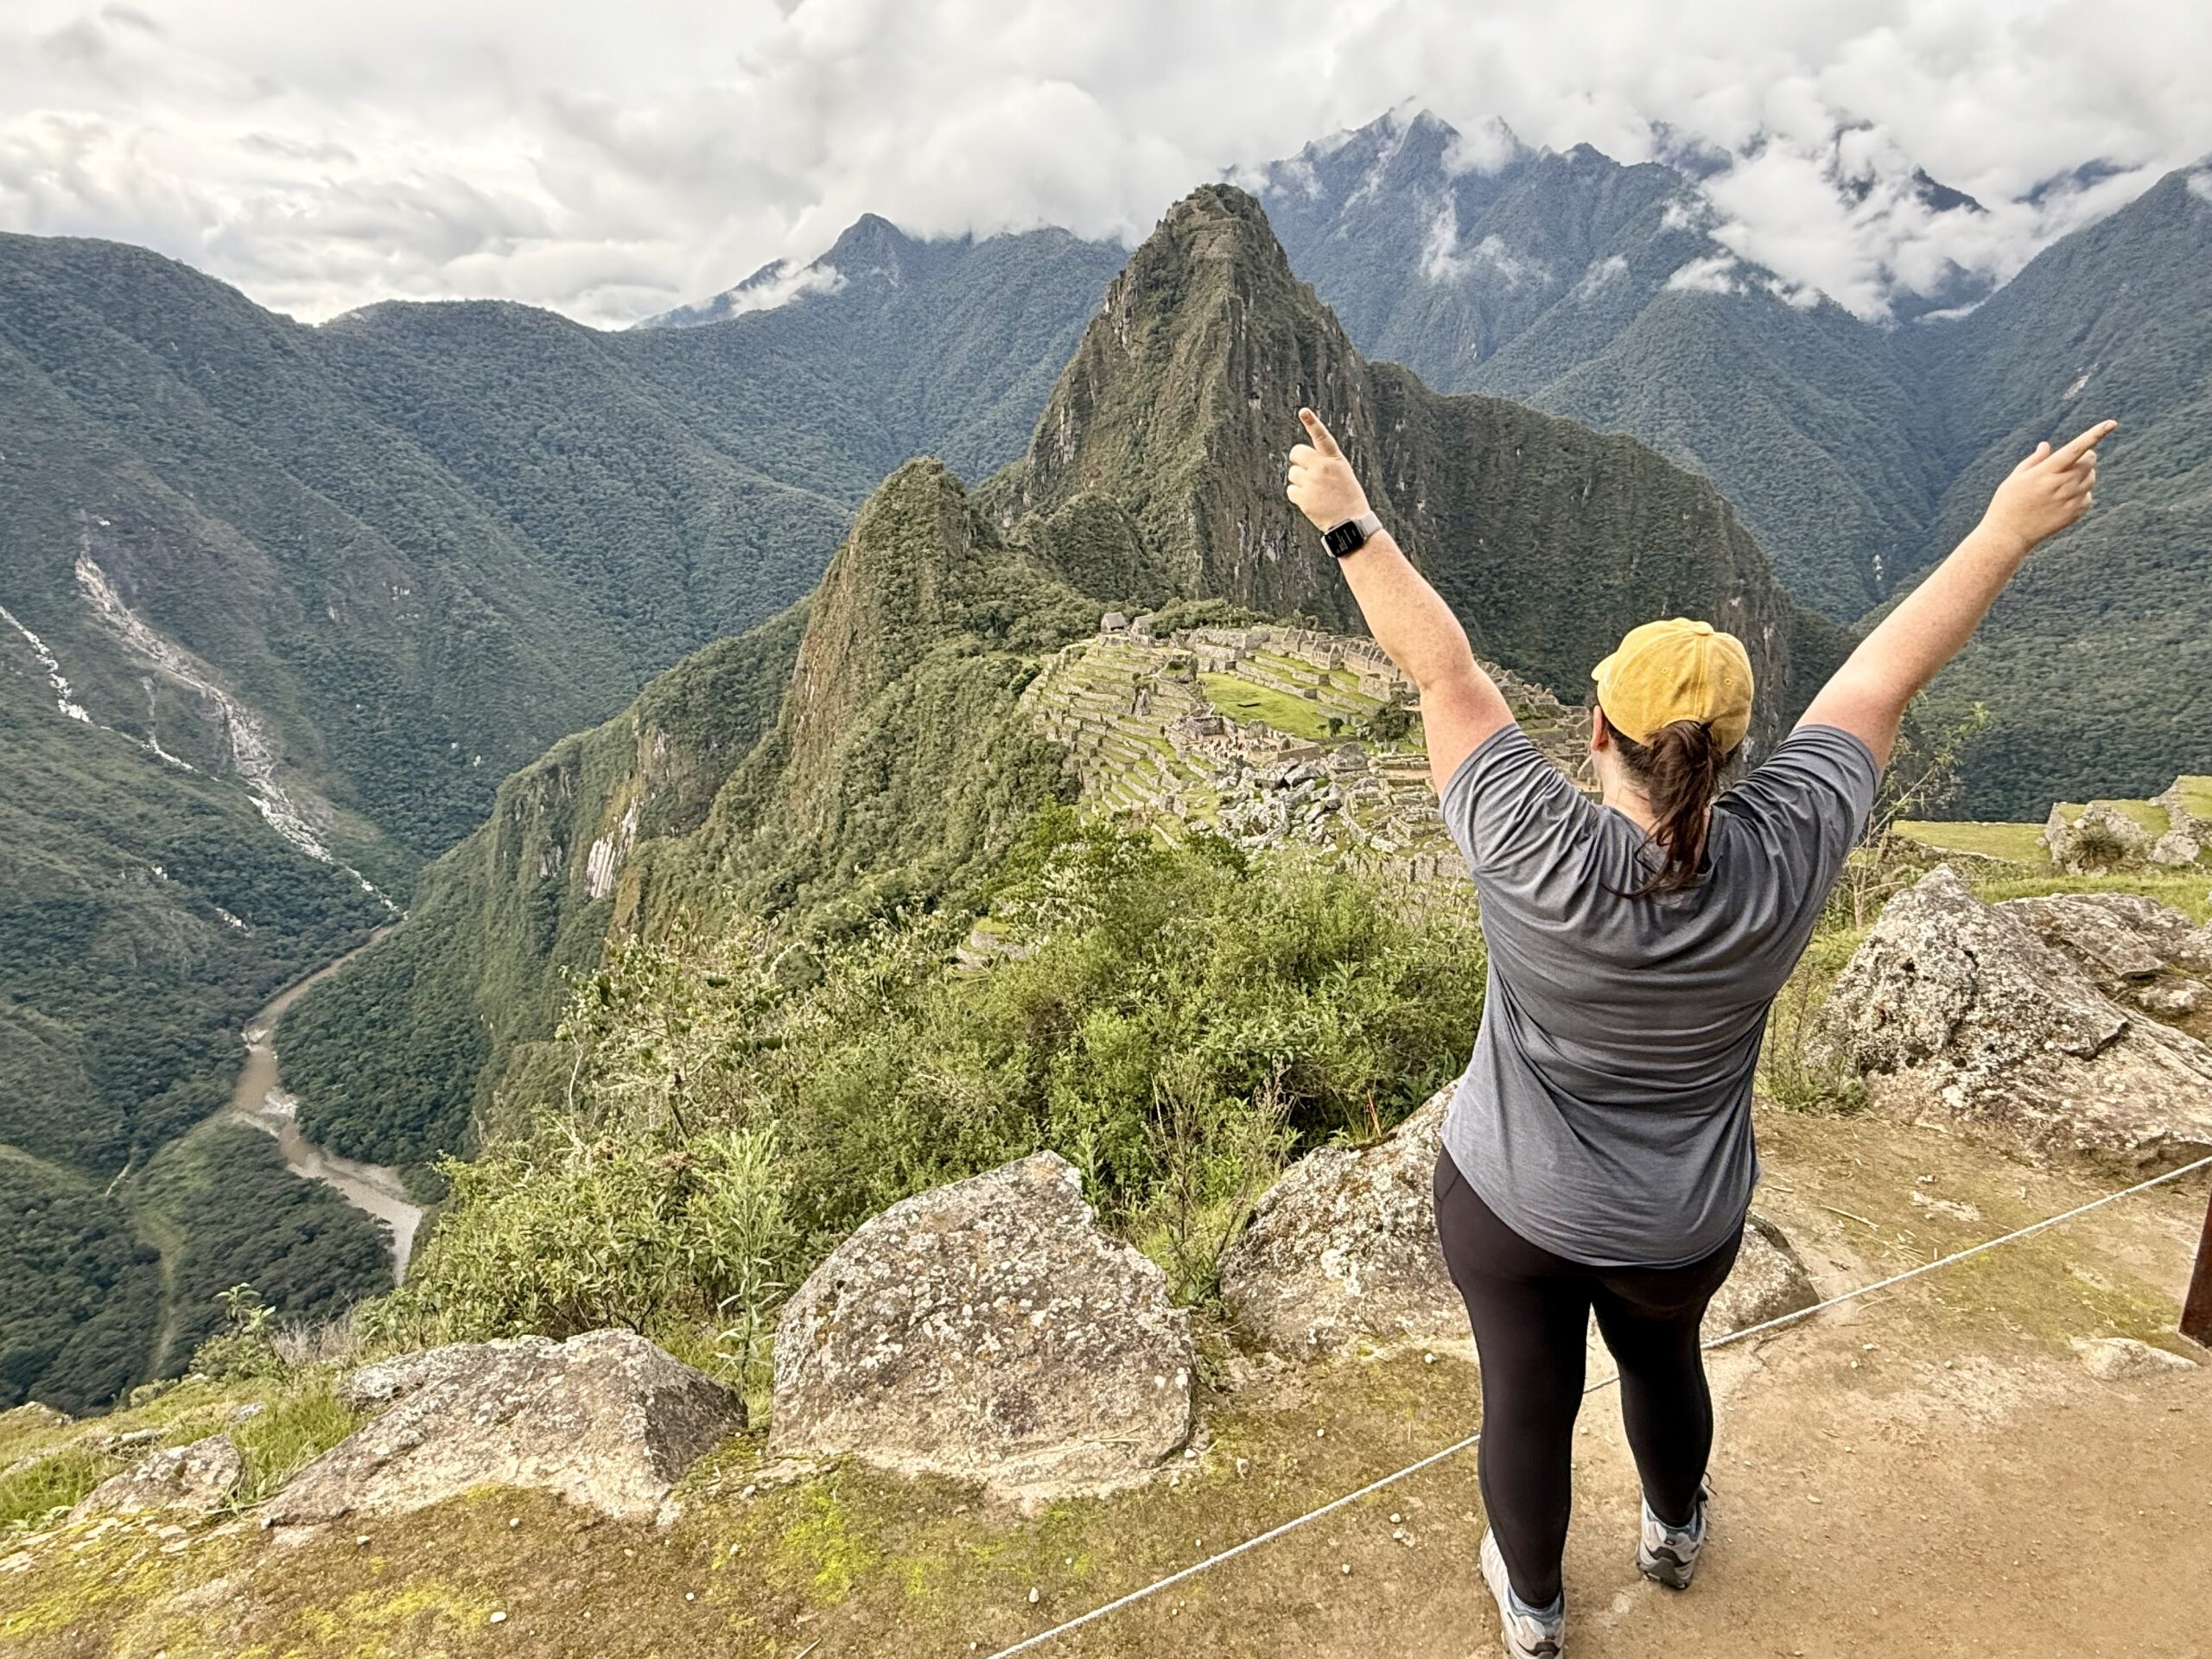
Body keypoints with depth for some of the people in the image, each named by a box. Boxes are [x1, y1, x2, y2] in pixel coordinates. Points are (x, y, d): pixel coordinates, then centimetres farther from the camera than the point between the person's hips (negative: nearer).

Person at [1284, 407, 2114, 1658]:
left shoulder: (1539, 852, -31)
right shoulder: (1785, 856, -23)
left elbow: (1443, 667, -23)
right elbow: (1887, 675, -11)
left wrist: (1350, 522, -12)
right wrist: (2011, 530, 3)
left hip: (1512, 1206, -2)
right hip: (1684, 1226, 3)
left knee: (1528, 1401, 20)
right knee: (1663, 1358, 32)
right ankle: (1676, 1531, 61)